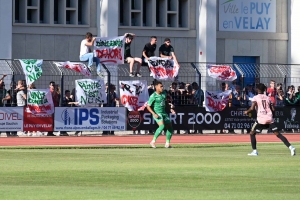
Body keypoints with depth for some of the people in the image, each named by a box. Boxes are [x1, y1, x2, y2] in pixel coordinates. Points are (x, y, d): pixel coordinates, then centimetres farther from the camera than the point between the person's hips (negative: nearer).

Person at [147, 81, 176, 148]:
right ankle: (153, 141, -21)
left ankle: (167, 143, 16)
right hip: (157, 113, -8)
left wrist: (170, 109, 10)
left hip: (164, 113, 8)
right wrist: (154, 114, -20)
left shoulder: (164, 93, 8)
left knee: (170, 127, 5)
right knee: (162, 126, -28)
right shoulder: (153, 96, -13)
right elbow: (148, 106, -10)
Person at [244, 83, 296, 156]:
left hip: (261, 119, -4)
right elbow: (273, 109, 10)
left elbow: (252, 108, -10)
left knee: (252, 133, 13)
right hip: (270, 119, 4)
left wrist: (247, 112, 8)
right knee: (278, 134, 4)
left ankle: (254, 151, 4)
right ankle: (291, 147, -9)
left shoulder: (256, 98, 2)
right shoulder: (268, 98, 13)